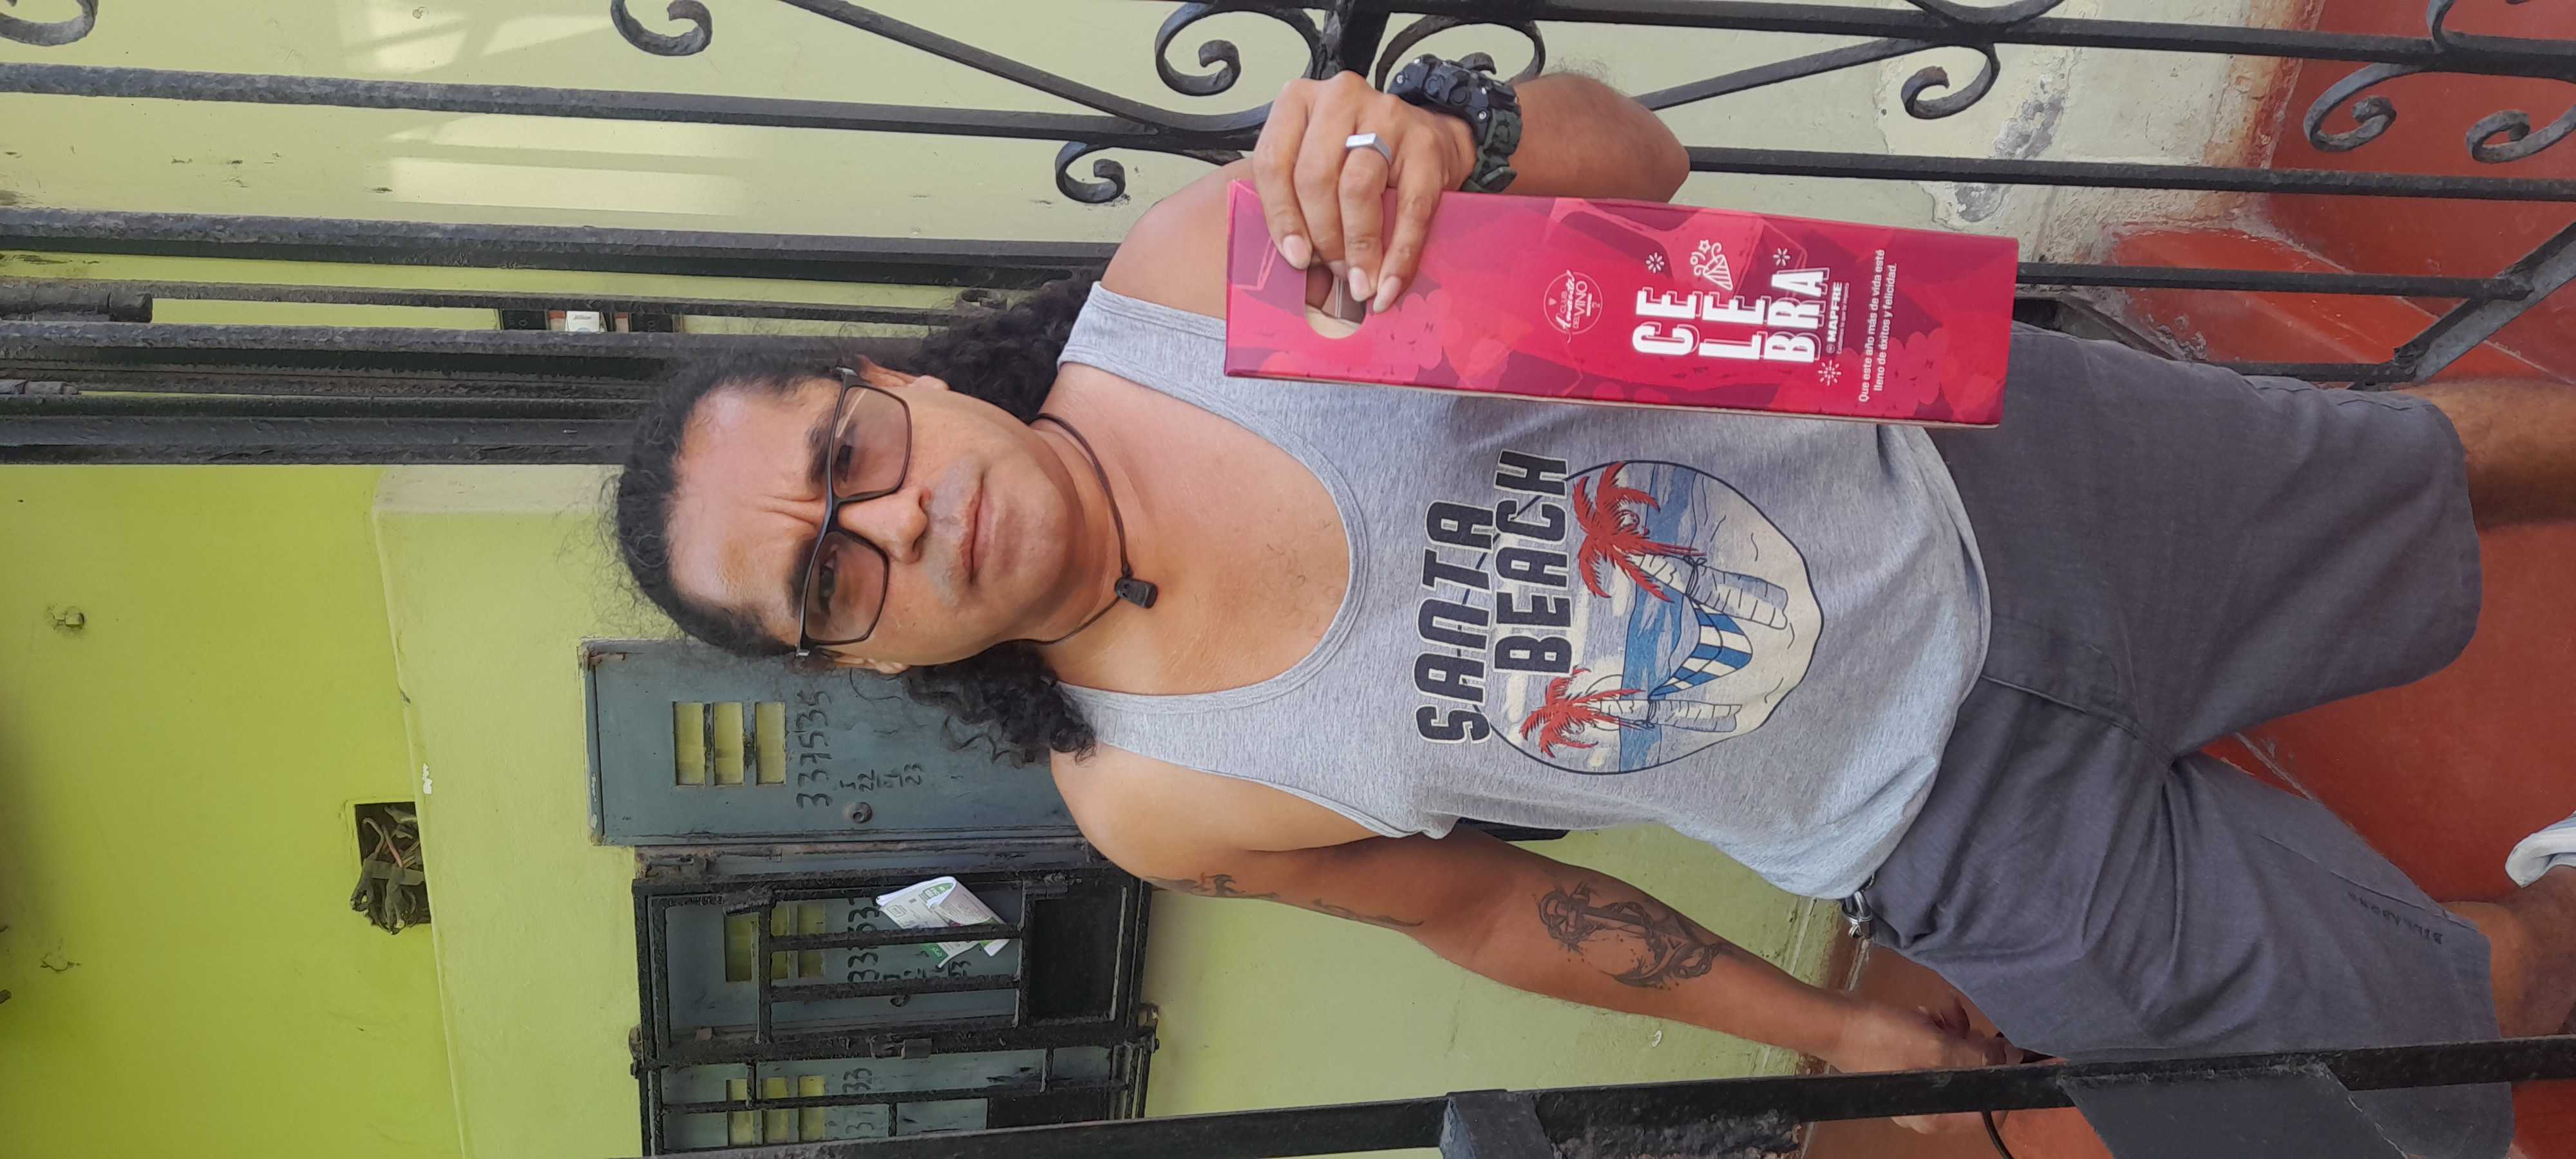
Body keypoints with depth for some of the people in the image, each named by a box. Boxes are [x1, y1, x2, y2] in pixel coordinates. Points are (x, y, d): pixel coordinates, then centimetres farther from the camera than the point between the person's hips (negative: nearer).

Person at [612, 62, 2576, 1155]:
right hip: (1963, 829, -1)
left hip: (1954, 459, 1)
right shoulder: (1156, 802, -16)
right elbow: (1478, 901, -2)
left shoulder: (1201, 267, -19)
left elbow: (1635, 156, -12)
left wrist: (1454, 137, -37)